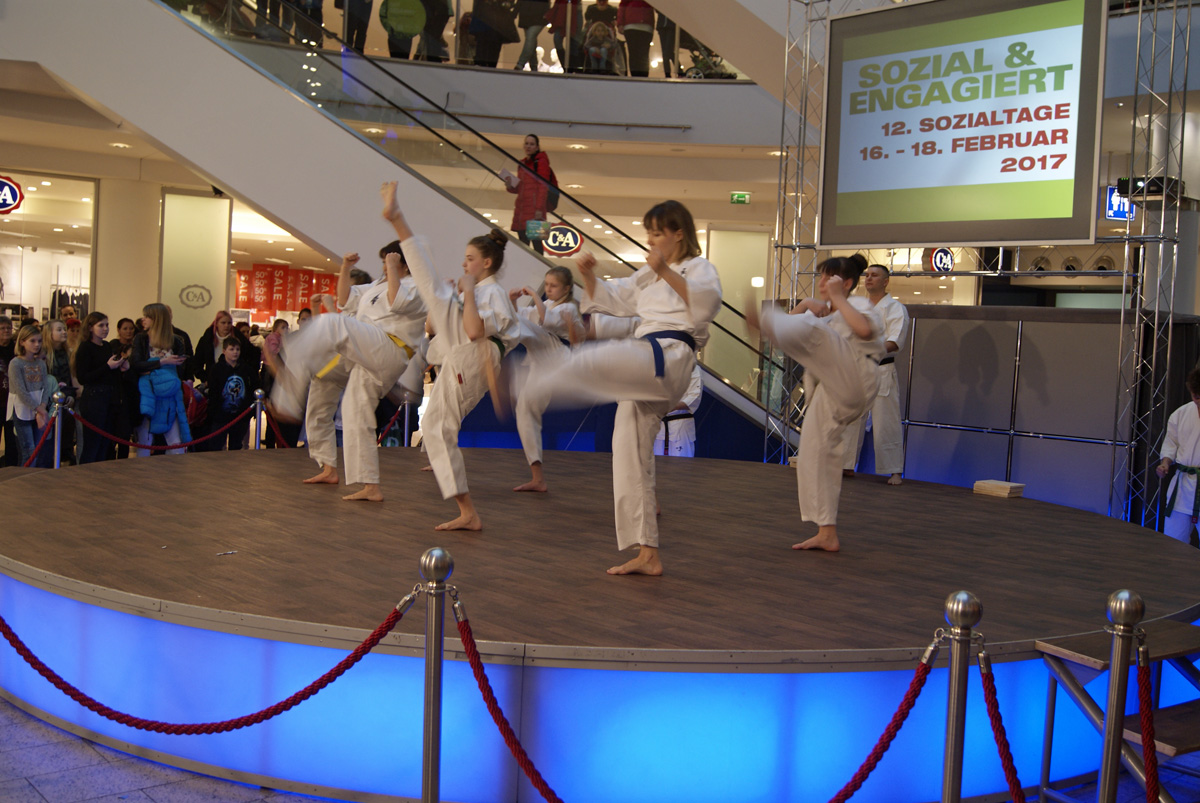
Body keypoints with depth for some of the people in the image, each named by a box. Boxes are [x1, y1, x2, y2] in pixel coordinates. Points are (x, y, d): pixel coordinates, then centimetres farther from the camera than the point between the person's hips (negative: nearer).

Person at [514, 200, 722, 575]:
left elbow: (707, 301, -19)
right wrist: (589, 275, 8)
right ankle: (647, 555, 10)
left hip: (667, 358, -8)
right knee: (631, 459, 6)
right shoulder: (647, 277, 29)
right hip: (641, 373, 8)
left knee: (588, 360, -28)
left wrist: (666, 272, -30)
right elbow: (608, 299, 28)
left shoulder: (699, 267, 4)